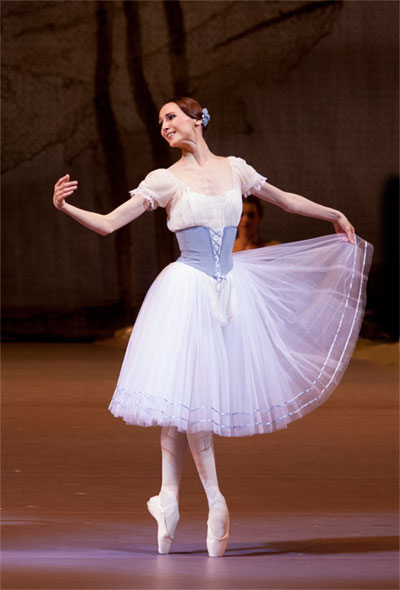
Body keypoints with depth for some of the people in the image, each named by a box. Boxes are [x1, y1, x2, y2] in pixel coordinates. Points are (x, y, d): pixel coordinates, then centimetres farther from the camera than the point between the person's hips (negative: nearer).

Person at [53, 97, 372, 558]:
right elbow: (107, 224, -5)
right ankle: (215, 502, -2)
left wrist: (333, 215, 29)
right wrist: (65, 208, -20)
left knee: (194, 393, 3)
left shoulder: (234, 170, 8)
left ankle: (170, 500, 8)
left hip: (232, 288, 3)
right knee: (184, 390, -10)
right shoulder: (165, 180, -1)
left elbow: (284, 200, 23)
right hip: (188, 290, -3)